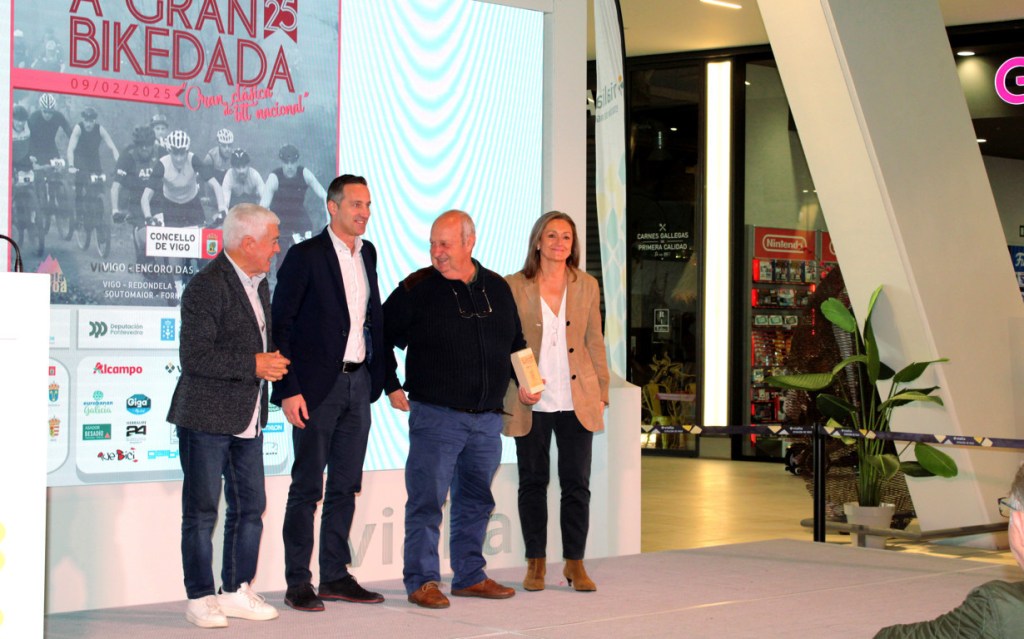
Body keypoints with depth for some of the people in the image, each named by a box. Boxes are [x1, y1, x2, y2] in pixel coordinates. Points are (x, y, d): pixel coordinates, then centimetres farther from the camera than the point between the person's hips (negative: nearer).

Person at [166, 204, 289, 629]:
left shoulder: (258, 283, 13)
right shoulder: (207, 286, -16)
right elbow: (194, 357, -22)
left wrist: (273, 363, 9)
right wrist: (253, 365, -20)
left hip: (248, 419, 9)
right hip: (207, 418, -9)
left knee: (250, 507, 11)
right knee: (201, 511, -1)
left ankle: (237, 592, 21)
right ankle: (200, 598, 7)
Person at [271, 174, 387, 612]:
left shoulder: (367, 253, 12)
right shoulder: (305, 256, -8)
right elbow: (281, 325, -10)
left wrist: (379, 376, 9)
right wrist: (288, 390, -16)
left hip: (358, 382, 7)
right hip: (318, 386, -6)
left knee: (346, 486, 10)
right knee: (307, 487, -2)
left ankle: (336, 576, 18)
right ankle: (298, 583, 4)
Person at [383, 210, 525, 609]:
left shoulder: (498, 289, 9)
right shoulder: (416, 289, -5)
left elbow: (515, 343, 22)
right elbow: (382, 339, 2)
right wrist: (392, 388, -2)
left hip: (487, 418, 5)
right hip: (435, 415, -5)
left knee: (477, 501, 12)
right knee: (427, 499, -5)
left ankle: (469, 576, 23)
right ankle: (422, 581, 3)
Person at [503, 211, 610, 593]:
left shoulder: (586, 286, 7)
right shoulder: (515, 287, 0)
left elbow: (594, 342, 10)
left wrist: (602, 391, 7)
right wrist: (517, 385, -11)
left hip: (577, 401, 1)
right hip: (531, 403, -1)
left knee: (577, 484, 1)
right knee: (533, 482, 6)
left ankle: (575, 563, 11)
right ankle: (536, 562, 17)